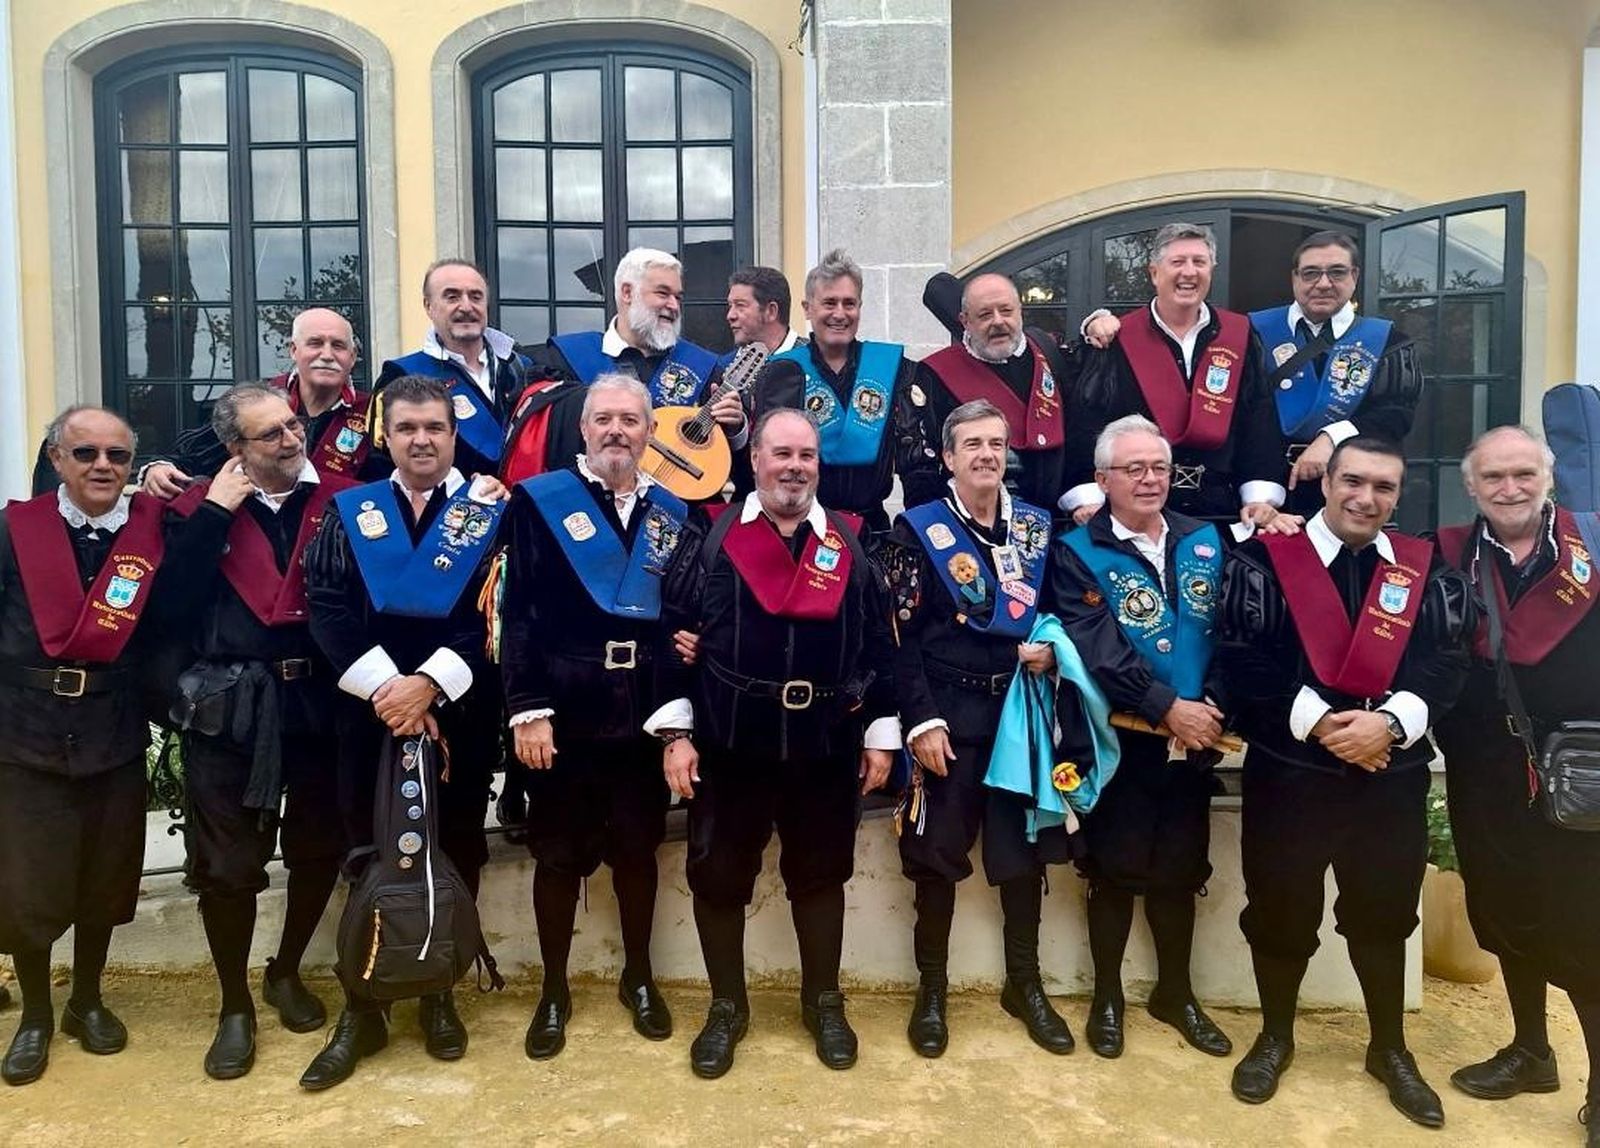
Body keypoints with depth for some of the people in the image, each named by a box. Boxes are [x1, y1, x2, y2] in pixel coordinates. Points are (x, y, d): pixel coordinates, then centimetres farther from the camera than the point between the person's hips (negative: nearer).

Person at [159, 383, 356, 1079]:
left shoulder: (342, 498, 3)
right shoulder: (202, 505, 5)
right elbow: (173, 593, -9)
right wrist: (213, 512, -10)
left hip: (321, 701, 1)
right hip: (230, 706, 0)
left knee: (319, 849, 13)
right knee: (228, 863, 5)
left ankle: (286, 973, 37)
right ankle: (235, 1008, 24)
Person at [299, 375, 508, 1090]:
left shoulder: (490, 512, 3)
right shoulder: (349, 513, 8)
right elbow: (325, 607, -2)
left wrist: (431, 680, -17)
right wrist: (383, 686, -14)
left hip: (460, 713, -1)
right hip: (369, 711, 1)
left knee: (455, 855, 8)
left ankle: (439, 995, 25)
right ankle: (360, 1009, 19)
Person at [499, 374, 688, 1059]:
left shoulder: (673, 513, 10)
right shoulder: (538, 501, -2)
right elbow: (518, 613, -8)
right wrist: (528, 709, -14)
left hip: (645, 714, 3)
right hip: (565, 713, -3)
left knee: (638, 848, 14)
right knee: (560, 854, 9)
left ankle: (639, 977, 33)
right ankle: (554, 990, 25)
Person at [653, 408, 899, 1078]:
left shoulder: (849, 545, 6)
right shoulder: (710, 538, 0)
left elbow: (878, 643, 7)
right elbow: (672, 633, -2)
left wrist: (880, 733, 5)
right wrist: (675, 730, -7)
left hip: (827, 748, 1)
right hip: (730, 746, -1)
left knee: (820, 874, 14)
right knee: (719, 876, 9)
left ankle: (824, 1003, 33)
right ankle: (726, 1008, 28)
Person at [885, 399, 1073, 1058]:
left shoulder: (1037, 526, 8)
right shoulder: (918, 529, -3)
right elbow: (902, 636, -7)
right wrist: (922, 720, -13)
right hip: (949, 714, -3)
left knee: (1025, 846, 11)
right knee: (938, 852, 4)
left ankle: (1025, 984, 28)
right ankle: (932, 990, 21)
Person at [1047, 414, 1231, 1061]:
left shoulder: (1205, 541, 7)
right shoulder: (1077, 553, -6)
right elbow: (1098, 650, -16)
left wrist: (1213, 706, -8)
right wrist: (1167, 708, -20)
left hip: (1193, 740, 4)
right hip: (1120, 741, -4)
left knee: (1179, 868, 15)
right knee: (1115, 869, 7)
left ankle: (1175, 993, 32)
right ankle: (1107, 996, 25)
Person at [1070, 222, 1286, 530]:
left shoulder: (1239, 336, 9)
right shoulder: (1117, 338, 1)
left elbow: (1260, 420, 7)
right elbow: (1085, 420, -6)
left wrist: (1260, 498, -4)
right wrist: (1087, 500, -16)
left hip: (1222, 512, 2)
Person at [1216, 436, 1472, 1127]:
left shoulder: (1427, 570, 5)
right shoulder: (1264, 559, -6)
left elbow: (1446, 666, -3)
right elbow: (1240, 661, -12)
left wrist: (1391, 722, -19)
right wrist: (1317, 722, -19)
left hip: (1393, 778, 3)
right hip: (1288, 773, -2)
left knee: (1384, 915, 15)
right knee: (1280, 912, 11)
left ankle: (1389, 1049, 36)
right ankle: (1275, 1037, 33)